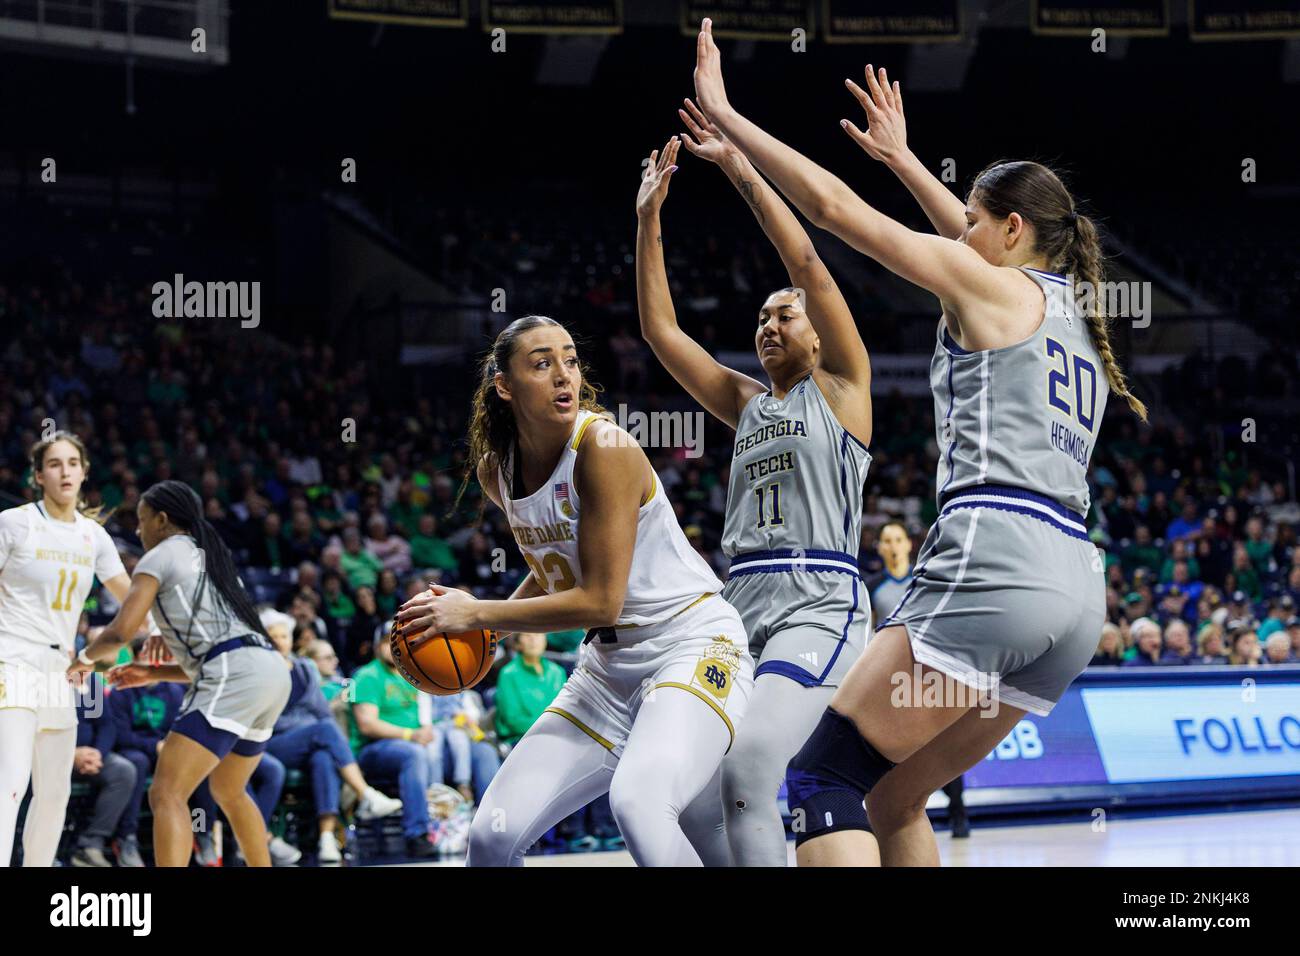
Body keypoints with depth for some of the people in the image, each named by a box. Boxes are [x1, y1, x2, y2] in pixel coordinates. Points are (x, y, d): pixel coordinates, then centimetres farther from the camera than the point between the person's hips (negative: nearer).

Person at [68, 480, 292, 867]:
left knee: (166, 794, -14)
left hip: (235, 677, -9)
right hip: (272, 671, 9)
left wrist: (85, 658, 15)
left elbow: (121, 631, -5)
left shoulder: (161, 555, 5)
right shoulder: (210, 558, 30)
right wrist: (153, 673, 30)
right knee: (228, 791, 29)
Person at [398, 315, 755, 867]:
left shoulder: (605, 448, -20)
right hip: (610, 663, 7)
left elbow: (600, 600, -21)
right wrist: (488, 624, 6)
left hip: (693, 645, -7)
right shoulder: (496, 470, 3)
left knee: (636, 801, -36)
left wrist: (477, 614, -15)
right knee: (492, 835, -2)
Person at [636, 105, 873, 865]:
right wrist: (649, 219, 12)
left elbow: (805, 260, -3)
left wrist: (739, 166, -2)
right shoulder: (745, 402, 23)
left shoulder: (841, 386, 6)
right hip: (742, 607, 7)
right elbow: (662, 331, 18)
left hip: (821, 606, -7)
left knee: (746, 771, -26)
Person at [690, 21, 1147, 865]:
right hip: (1078, 592, 8)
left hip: (994, 562, -8)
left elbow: (836, 207, 3)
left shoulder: (992, 286, 5)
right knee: (895, 796, 17)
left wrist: (726, 117, 11)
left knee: (825, 774, -7)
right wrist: (901, 157, 55)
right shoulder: (1073, 315, 25)